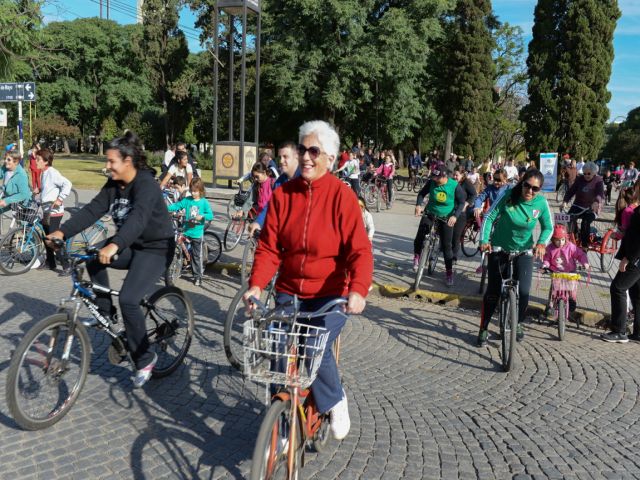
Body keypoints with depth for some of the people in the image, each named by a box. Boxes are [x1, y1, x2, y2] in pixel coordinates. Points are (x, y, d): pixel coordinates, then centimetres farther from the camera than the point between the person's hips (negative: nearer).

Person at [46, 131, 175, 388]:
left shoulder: (146, 184, -22)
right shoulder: (113, 185, 3)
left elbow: (138, 218, -39)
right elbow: (92, 210, -6)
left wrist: (114, 246, -54)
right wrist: (62, 231, -19)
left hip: (156, 249, -8)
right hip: (130, 246, 8)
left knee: (128, 300, -21)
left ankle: (145, 359, -3)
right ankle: (105, 311, 8)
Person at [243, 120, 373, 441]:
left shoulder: (342, 196, -10)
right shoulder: (283, 194, 0)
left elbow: (360, 251, -16)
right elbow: (269, 247, -2)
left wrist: (358, 290, -32)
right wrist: (256, 285, -17)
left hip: (330, 294, -3)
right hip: (289, 292, 4)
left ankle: (334, 402, 11)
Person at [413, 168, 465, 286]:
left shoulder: (455, 186, -18)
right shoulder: (431, 182, -14)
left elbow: (461, 202, -9)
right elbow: (422, 193, 0)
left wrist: (455, 216, -23)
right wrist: (418, 205, -18)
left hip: (446, 218, -2)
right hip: (430, 214, 2)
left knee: (446, 245, 0)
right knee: (419, 238, -9)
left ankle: (449, 272, 12)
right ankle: (417, 257, 20)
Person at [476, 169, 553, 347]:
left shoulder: (541, 202, -12)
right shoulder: (508, 195, -18)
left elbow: (548, 227, 0)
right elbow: (490, 217, -15)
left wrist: (541, 242, -19)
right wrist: (484, 240, -26)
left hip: (524, 251, 1)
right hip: (499, 249, -1)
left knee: (523, 292, -10)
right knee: (493, 292, 1)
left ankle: (518, 323, 20)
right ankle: (483, 329, 19)